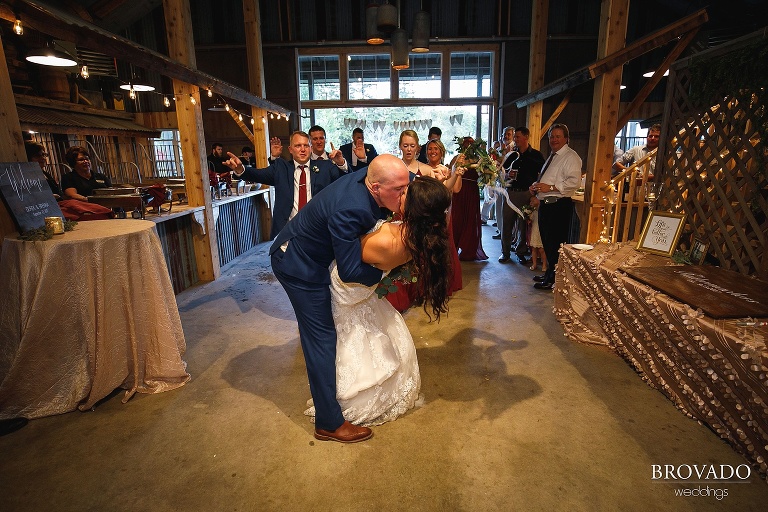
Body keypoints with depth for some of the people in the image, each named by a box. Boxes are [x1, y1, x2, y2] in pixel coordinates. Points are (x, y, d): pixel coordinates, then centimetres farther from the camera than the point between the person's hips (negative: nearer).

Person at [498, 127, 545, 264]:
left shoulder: (536, 155, 4)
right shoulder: (511, 155, 13)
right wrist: (507, 174, -3)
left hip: (526, 193, -2)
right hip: (510, 191, 3)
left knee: (523, 223, 2)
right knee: (506, 222, 2)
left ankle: (520, 252, 14)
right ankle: (505, 251, 12)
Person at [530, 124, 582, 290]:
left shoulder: (570, 157, -9)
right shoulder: (552, 157, 21)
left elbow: (574, 182, -21)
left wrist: (550, 187, -24)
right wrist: (537, 186, 11)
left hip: (559, 205, -10)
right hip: (546, 204, 10)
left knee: (555, 244, -5)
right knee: (546, 241, 17)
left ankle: (554, 279, 5)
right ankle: (549, 274, 31)